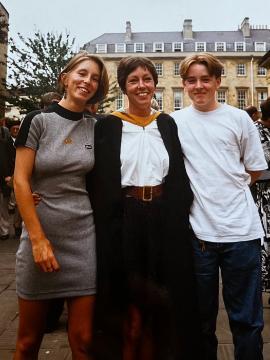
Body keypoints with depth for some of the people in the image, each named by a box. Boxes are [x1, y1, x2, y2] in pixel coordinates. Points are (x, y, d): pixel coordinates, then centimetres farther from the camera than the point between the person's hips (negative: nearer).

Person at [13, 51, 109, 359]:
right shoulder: (37, 120, -4)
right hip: (40, 233, -2)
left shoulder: (96, 127, 6)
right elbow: (20, 181, -8)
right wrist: (38, 239, -12)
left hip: (83, 236, 2)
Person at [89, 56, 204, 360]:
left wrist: (179, 217, -1)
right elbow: (99, 182, -3)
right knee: (130, 301, 7)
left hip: (164, 220, 3)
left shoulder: (167, 124, 9)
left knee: (161, 298, 13)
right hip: (125, 221, -3)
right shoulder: (107, 126, 0)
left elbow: (179, 176, 10)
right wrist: (106, 227, -11)